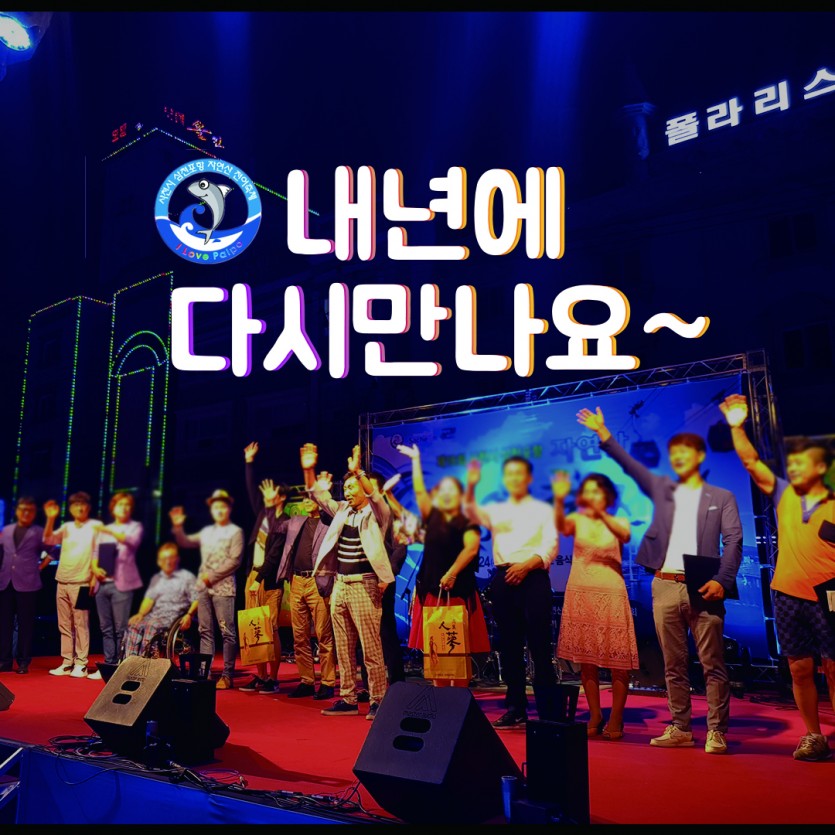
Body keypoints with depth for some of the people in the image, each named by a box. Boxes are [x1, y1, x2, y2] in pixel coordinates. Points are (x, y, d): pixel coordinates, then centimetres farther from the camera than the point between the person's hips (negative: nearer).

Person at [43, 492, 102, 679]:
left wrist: (94, 577, -10)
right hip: (62, 582, 5)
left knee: (81, 625, -5)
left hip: (81, 582, -5)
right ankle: (67, 663, 13)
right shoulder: (66, 527, 14)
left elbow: (99, 552, -3)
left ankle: (81, 664, -2)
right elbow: (48, 540, 2)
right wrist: (51, 518, -12)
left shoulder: (95, 525, 0)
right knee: (64, 625, 8)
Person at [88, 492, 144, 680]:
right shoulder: (104, 530, 21)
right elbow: (96, 553, 15)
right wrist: (95, 568, -5)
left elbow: (133, 541, -13)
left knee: (120, 628, -7)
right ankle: (109, 665, 11)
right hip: (102, 583, 5)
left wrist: (110, 531, -20)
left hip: (121, 583, -5)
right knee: (106, 628, 6)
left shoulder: (135, 526, 8)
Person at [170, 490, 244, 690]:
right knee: (205, 631, 8)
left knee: (227, 631, -6)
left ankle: (228, 674, -2)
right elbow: (186, 543, 22)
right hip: (203, 587, 6)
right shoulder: (206, 532, 17)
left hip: (223, 588, -6)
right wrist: (178, 527, 5)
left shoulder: (235, 532, -1)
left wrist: (212, 576, -11)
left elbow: (234, 561, -9)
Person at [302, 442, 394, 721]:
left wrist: (358, 472, -36)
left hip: (364, 586, -7)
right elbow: (319, 495, 16)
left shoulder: (376, 514, -3)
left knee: (371, 648, -5)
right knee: (343, 648, 10)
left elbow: (375, 496, -23)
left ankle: (378, 700, 3)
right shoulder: (343, 510, 14)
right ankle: (348, 699, 18)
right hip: (339, 585, 7)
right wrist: (308, 470, 2)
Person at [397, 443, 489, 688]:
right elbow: (419, 491, 1)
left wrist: (452, 574, -18)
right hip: (430, 591, 4)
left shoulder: (467, 522, -1)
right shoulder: (432, 518, 11)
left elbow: (472, 548, -17)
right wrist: (416, 461, -1)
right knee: (433, 649, 4)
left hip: (458, 592, -4)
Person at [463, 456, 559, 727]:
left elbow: (550, 546, -1)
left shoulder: (543, 509, 9)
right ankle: (516, 708, 14)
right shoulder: (496, 510, 17)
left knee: (539, 645, -6)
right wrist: (471, 486, -21)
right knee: (509, 646, 6)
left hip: (533, 577, -3)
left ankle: (547, 709, 0)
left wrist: (527, 564, -17)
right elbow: (471, 512, -3)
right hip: (503, 578, 3)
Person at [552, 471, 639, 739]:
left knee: (617, 658, -3)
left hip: (610, 596, -2)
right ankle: (594, 716, 17)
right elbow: (560, 526, -18)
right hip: (580, 594, 2)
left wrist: (600, 514, -35)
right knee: (586, 658, 6)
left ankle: (616, 718, 9)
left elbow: (625, 535, -20)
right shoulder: (577, 520, 5)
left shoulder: (618, 522, 4)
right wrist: (559, 500, -37)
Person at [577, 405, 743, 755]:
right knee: (673, 665, 7)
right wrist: (604, 435, -4)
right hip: (665, 585, 3)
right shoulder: (661, 489, 17)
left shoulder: (721, 497, 9)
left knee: (713, 663, -2)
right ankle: (680, 728, 15)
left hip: (703, 588, -3)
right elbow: (630, 465, 8)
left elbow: (733, 541, 0)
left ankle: (716, 731, 6)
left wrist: (722, 580, -14)